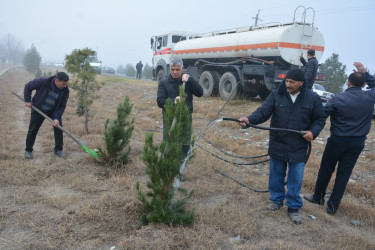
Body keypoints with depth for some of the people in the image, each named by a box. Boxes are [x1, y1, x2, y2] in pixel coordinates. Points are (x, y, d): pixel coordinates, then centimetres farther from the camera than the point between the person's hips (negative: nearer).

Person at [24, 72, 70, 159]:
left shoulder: (65, 90, -21)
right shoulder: (43, 82, -27)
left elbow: (62, 106, -14)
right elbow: (28, 86, -11)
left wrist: (57, 117, -25)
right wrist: (27, 100, -14)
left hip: (54, 111, 2)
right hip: (38, 109, -1)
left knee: (58, 127, -10)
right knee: (32, 130, 3)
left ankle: (58, 150, 4)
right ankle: (28, 150, 19)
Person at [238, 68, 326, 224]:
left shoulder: (312, 98, -4)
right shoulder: (276, 95, -4)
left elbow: (320, 119, 6)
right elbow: (263, 112, -11)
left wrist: (313, 132, -12)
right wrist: (250, 119, -30)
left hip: (298, 148, -1)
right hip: (277, 145, 1)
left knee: (296, 179, 8)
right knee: (276, 175, 16)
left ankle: (293, 207, 26)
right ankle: (276, 200, 38)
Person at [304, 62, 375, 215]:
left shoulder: (338, 99, -15)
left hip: (337, 140, -3)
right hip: (358, 143, 3)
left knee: (326, 170, 15)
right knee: (343, 175, 10)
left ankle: (318, 198, 30)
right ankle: (333, 206, 17)